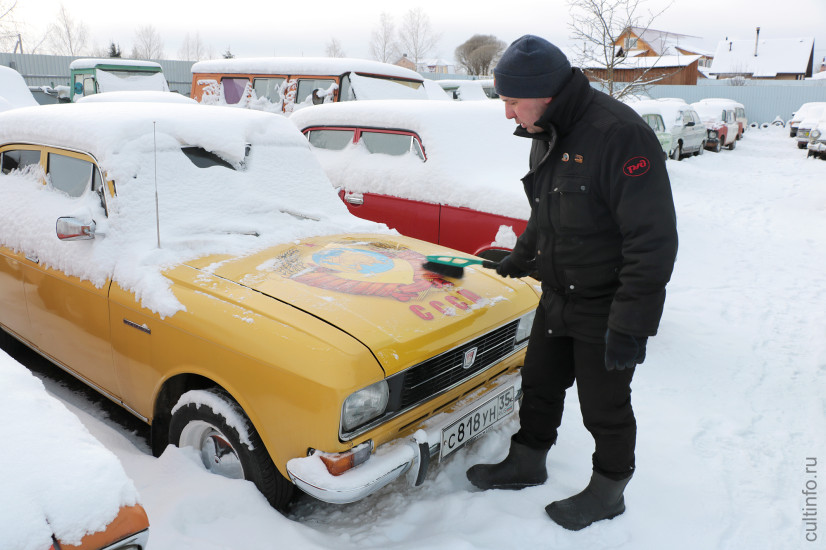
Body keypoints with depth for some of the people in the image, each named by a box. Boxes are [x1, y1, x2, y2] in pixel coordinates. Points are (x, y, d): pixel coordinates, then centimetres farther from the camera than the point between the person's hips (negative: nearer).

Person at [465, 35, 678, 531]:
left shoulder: (619, 133, -25)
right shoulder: (547, 136, 5)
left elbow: (653, 240, -26)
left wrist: (630, 325, -26)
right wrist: (521, 257, 23)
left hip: (607, 310, -8)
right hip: (558, 299, 8)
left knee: (605, 408, 10)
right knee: (540, 384, 20)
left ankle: (608, 492, 34)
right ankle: (527, 463, 42)